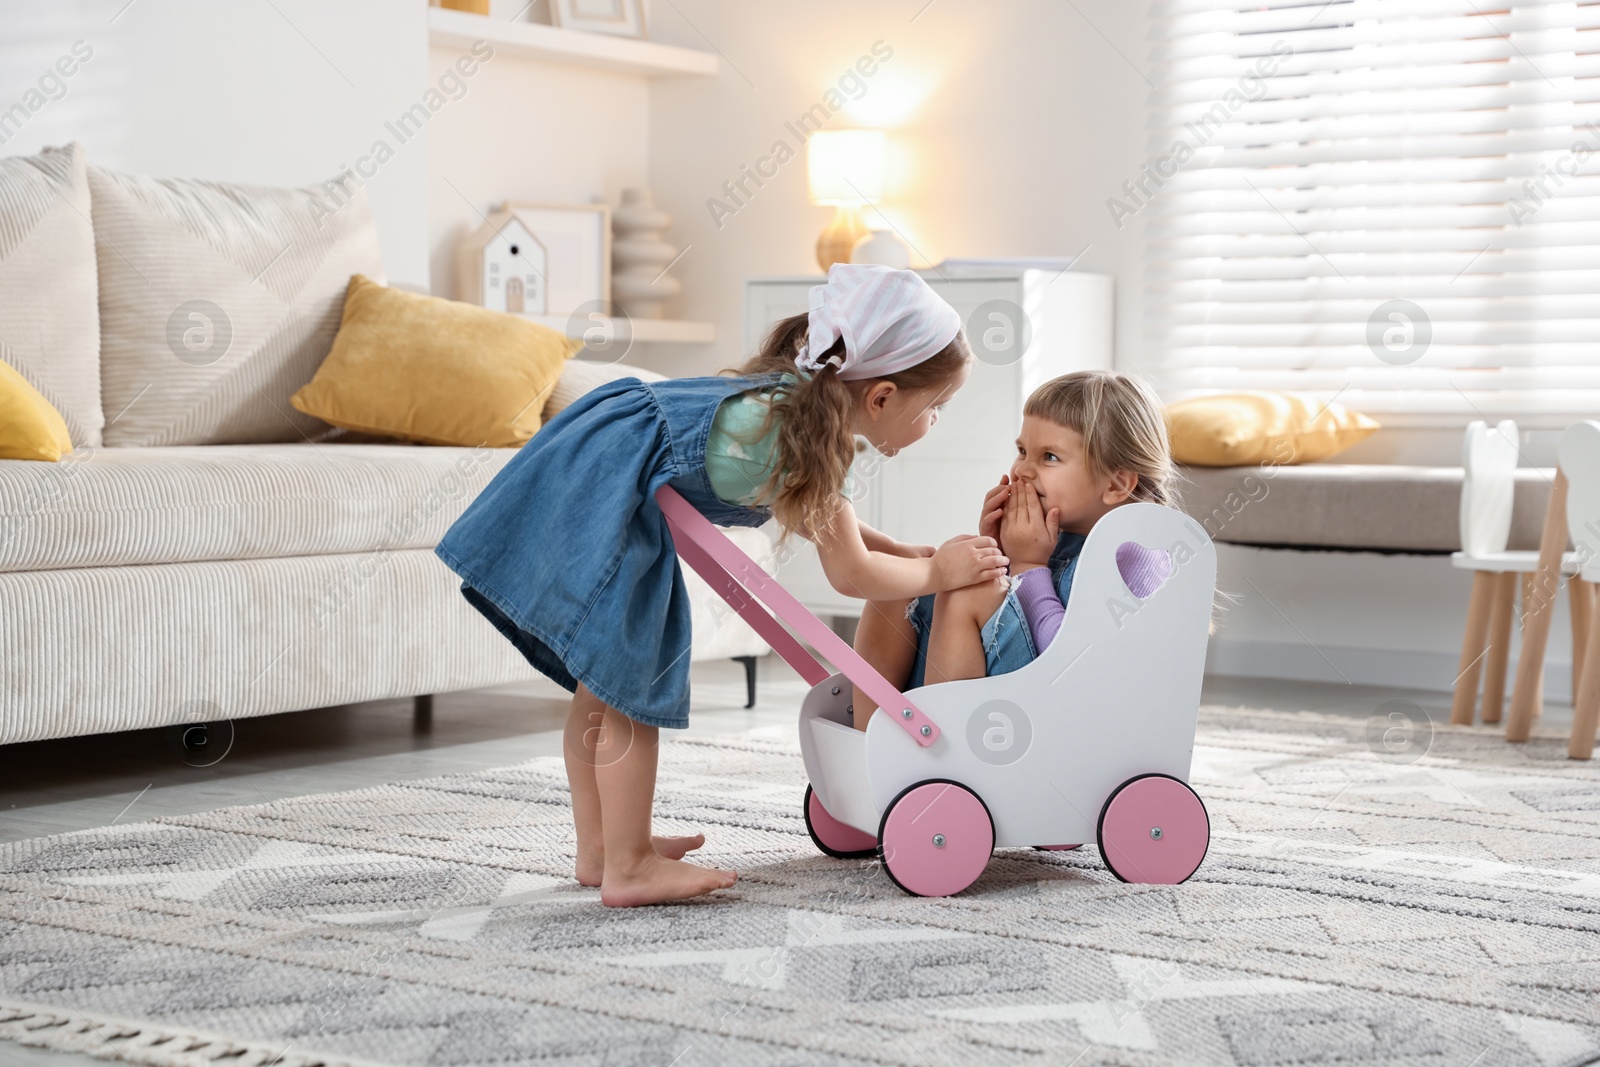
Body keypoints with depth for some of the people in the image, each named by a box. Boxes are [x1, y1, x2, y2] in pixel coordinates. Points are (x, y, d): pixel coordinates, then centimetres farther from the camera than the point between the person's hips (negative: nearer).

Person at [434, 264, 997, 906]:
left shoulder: (796, 398, 9)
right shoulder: (809, 437, -18)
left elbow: (809, 515, 26)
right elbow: (849, 573, -13)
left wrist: (905, 551, 20)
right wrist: (938, 573, 0)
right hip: (602, 496, -10)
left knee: (602, 685, 17)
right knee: (627, 688, -4)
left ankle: (599, 848, 27)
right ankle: (627, 868, 3)